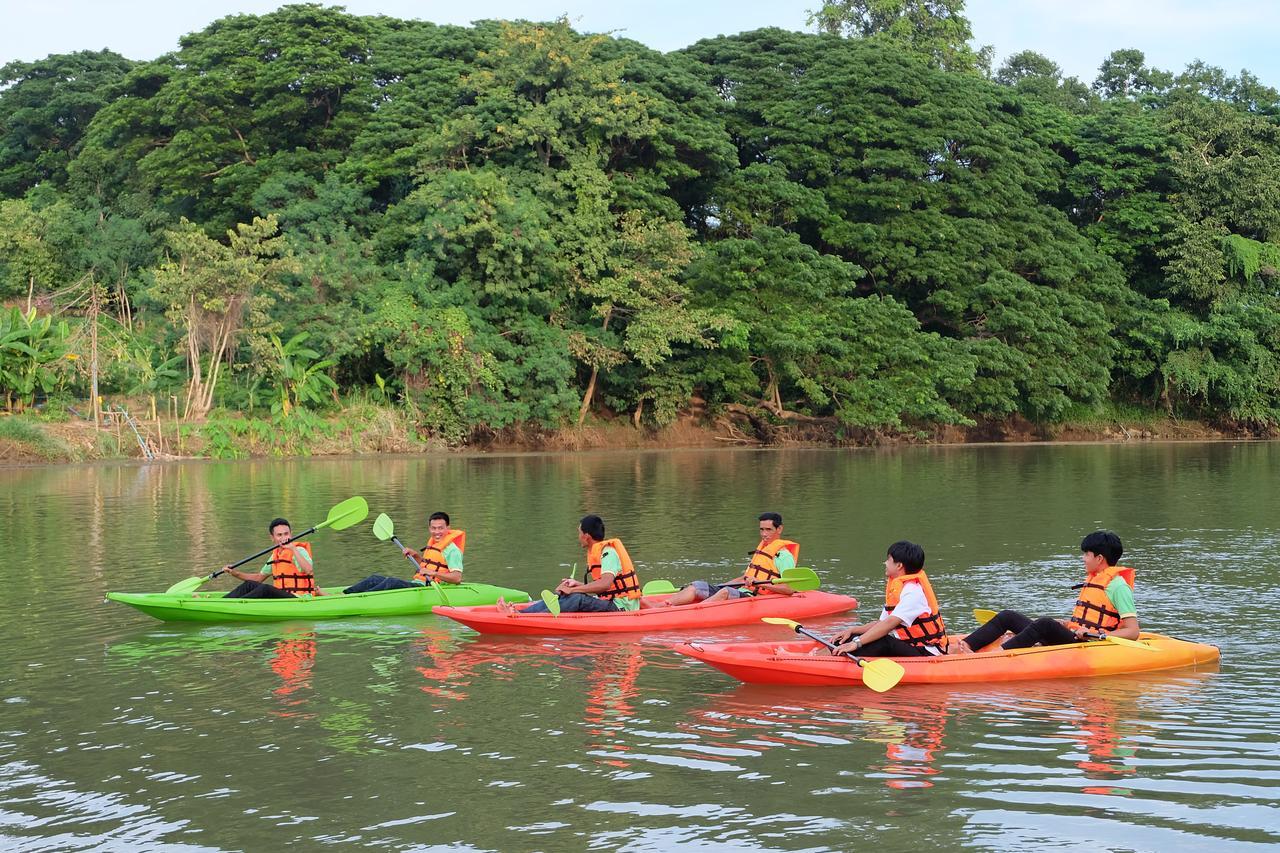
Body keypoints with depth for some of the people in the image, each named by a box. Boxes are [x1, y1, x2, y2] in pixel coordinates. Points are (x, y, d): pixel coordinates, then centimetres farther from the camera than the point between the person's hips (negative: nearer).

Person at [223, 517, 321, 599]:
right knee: (250, 585, 0)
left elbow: (309, 571, -29)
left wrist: (293, 549, -28)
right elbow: (259, 577, 27)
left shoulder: (299, 551, -8)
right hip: (281, 597, 8)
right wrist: (235, 573, 15)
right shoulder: (276, 555, 16)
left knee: (265, 589, -28)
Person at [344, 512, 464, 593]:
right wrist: (416, 555, 19)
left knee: (391, 582, -31)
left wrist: (434, 573, -28)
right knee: (376, 579, -1)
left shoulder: (452, 549, -7)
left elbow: (457, 578, -19)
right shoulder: (432, 544, 21)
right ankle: (343, 594, -14)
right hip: (417, 584, 9)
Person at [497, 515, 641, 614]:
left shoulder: (608, 552, -15)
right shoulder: (596, 552, 15)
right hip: (609, 603, 9)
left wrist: (572, 590, -28)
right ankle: (520, 613, -19)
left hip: (620, 607, -9)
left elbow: (605, 584, -30)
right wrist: (578, 584, 13)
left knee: (577, 599, -30)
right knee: (560, 596, -4)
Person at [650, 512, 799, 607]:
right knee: (698, 586, -6)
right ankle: (659, 606, -26)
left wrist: (761, 584, -22)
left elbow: (790, 588, -16)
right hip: (742, 593, 9)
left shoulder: (783, 555, -4)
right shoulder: (761, 548, 24)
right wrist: (717, 586, 24)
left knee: (726, 592, -37)